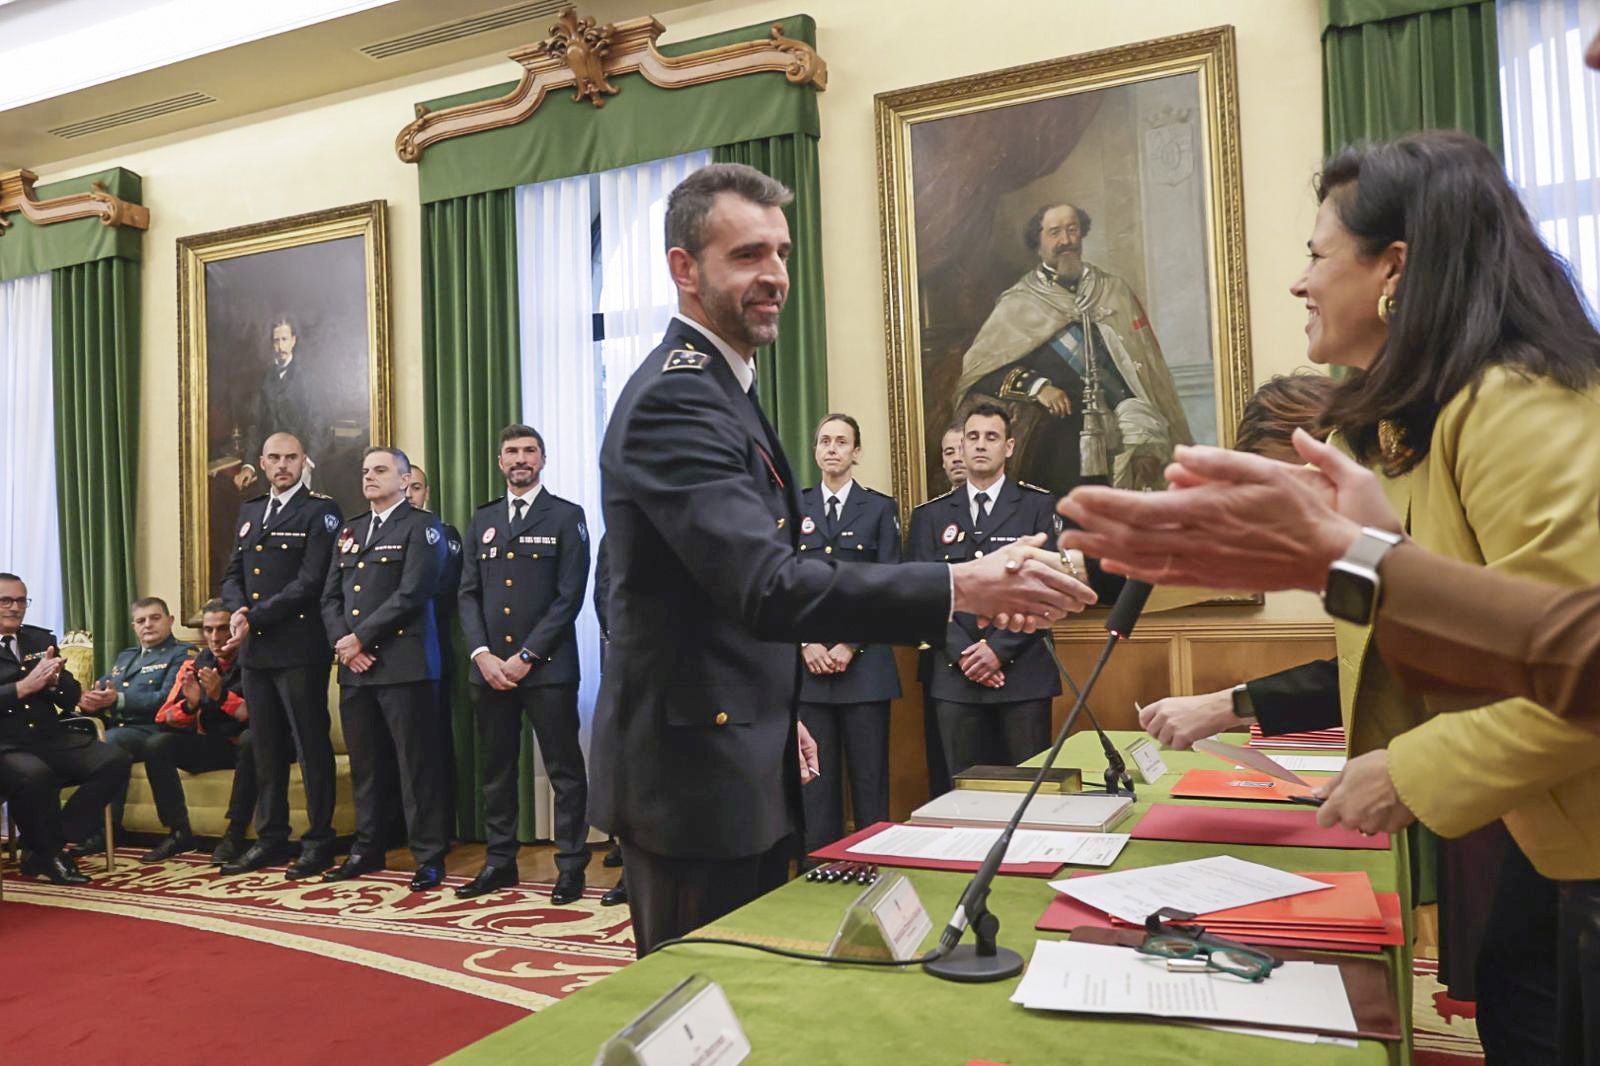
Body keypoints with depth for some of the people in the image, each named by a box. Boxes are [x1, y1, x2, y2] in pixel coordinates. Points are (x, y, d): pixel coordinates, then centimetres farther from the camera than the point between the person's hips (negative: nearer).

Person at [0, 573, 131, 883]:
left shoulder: (42, 639, 17)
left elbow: (71, 698, 12)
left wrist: (53, 680, -9)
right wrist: (25, 686, -20)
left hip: (51, 739, 5)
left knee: (116, 761, -18)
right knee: (35, 775, -37)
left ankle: (45, 848, -8)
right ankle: (52, 852, -7)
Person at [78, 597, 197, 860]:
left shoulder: (182, 653, 5)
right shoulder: (125, 656, 29)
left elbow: (167, 700, -10)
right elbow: (101, 687, 18)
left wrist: (119, 699, -21)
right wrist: (91, 699, -7)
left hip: (151, 731, -6)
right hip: (116, 728, 6)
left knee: (110, 740, -33)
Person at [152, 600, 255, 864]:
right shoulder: (193, 666, 5)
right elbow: (163, 719, 1)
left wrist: (221, 695, -27)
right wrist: (190, 704, -20)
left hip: (243, 746, -4)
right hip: (209, 746, 5)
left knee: (251, 738, -36)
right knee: (158, 745, -18)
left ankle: (235, 833, -27)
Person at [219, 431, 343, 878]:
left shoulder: (320, 511, -5)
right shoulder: (249, 512, 17)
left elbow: (310, 580, -13)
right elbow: (232, 574, 16)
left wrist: (255, 618, -14)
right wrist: (238, 609, -5)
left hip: (299, 649, -6)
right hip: (254, 649, 7)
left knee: (311, 747, 0)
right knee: (265, 749, 12)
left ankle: (318, 841, 8)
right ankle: (271, 838, 22)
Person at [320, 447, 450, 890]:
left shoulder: (421, 525, -1)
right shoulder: (349, 532, 20)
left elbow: (412, 592, -12)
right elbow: (330, 596, 15)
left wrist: (360, 636, -12)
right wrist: (343, 643, -3)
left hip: (403, 662, -6)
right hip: (354, 665, 6)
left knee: (417, 762, -3)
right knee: (364, 762, 12)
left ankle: (429, 855, 4)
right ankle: (367, 848, 24)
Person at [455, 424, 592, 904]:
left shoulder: (566, 517, 1)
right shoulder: (482, 520, 15)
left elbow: (569, 596, -6)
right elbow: (468, 593, 10)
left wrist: (526, 656, -12)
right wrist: (482, 654, -5)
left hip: (547, 666, -4)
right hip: (490, 665, 5)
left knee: (564, 770, 0)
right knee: (495, 769, 11)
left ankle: (571, 866, 8)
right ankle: (499, 861, 21)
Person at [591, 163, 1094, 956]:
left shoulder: (718, 386, 14)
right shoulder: (673, 401, -19)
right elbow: (767, 586, -31)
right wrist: (960, 588, -35)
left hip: (745, 765, 10)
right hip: (694, 773, -10)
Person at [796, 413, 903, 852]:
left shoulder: (879, 508, 6)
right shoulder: (794, 509, 11)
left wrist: (850, 646, -9)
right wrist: (805, 645, -6)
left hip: (865, 664, -1)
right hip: (807, 665, 2)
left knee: (869, 778, 1)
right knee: (815, 776, 4)